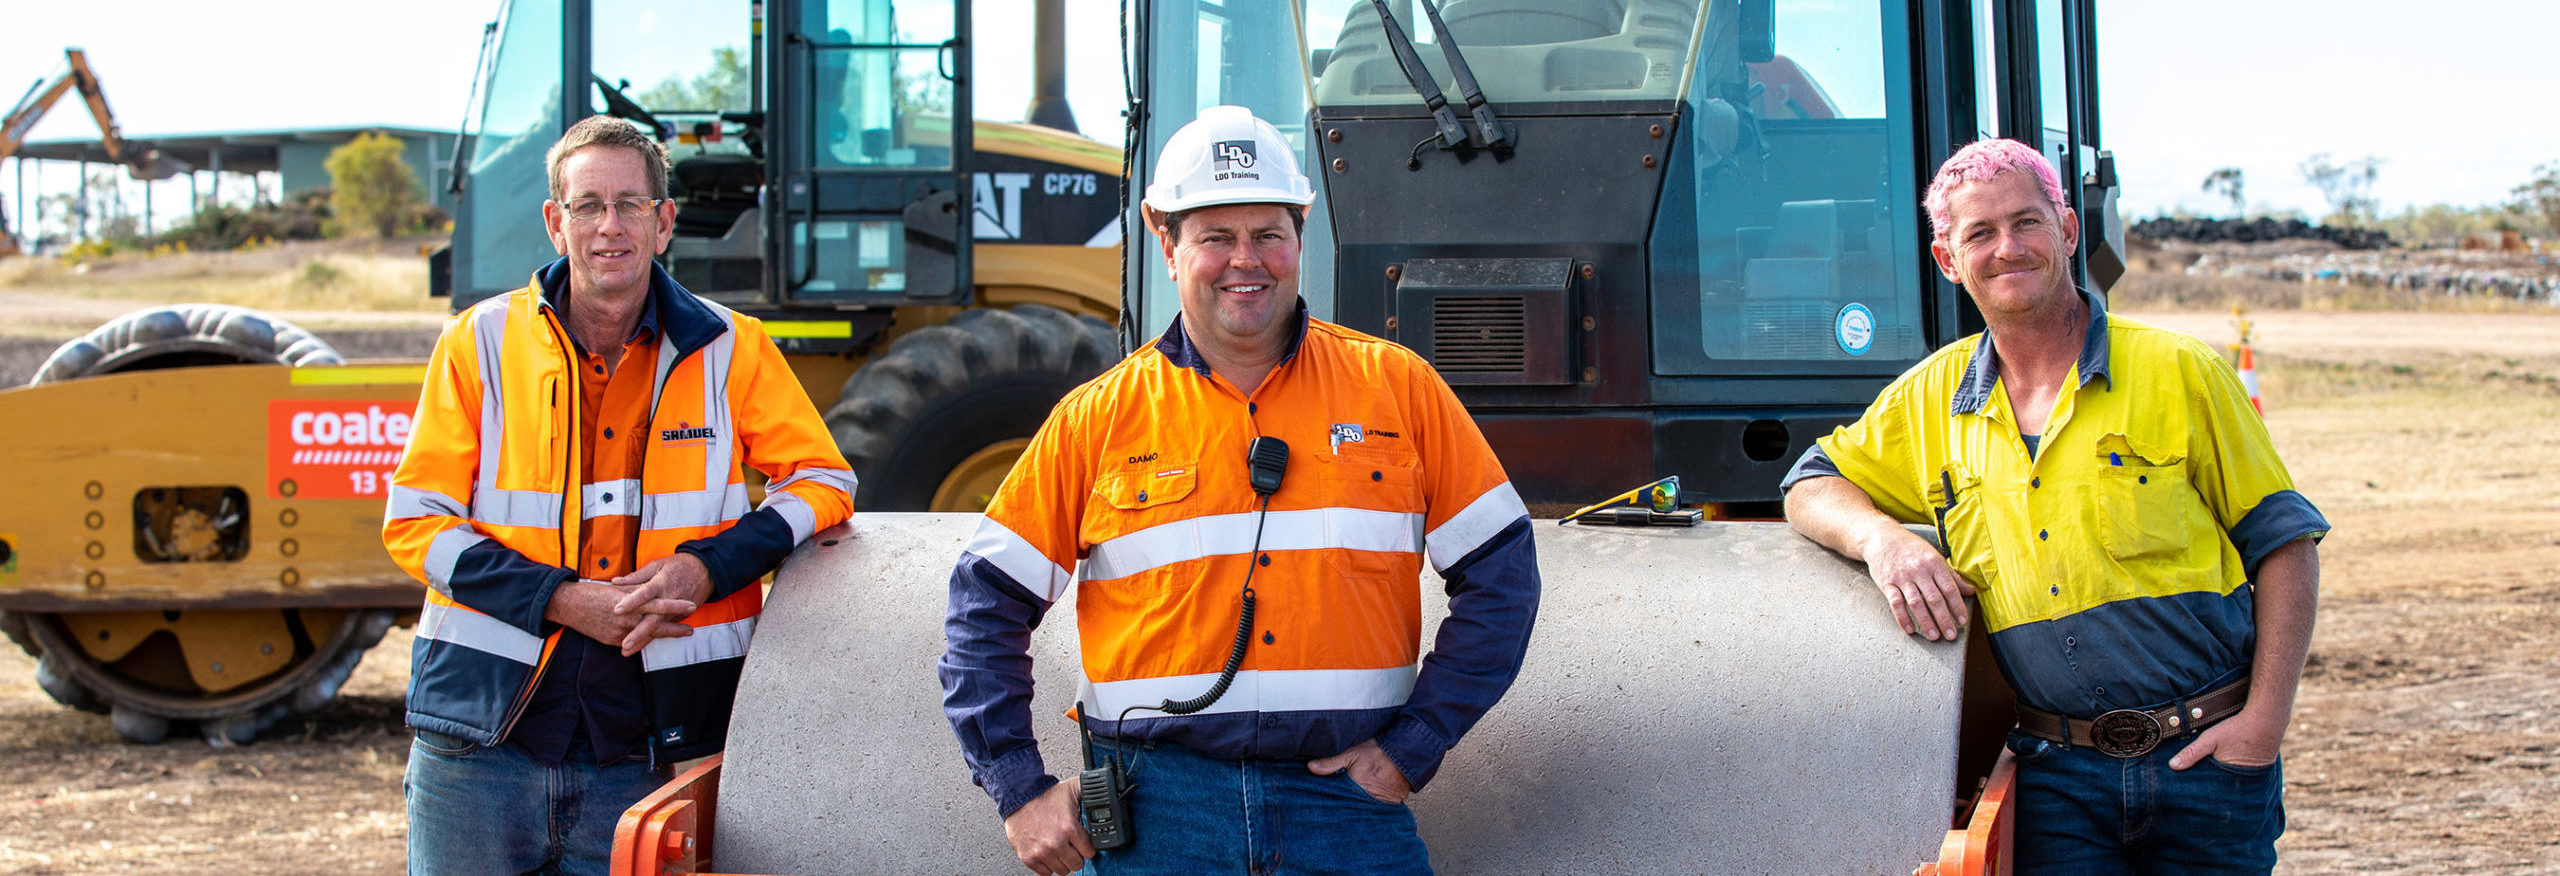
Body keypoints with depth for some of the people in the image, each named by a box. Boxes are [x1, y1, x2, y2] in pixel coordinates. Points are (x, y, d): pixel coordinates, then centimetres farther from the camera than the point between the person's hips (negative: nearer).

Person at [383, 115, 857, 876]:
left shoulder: (727, 350, 3)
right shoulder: (482, 342, 2)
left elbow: (823, 482, 4)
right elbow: (415, 521, 0)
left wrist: (706, 567, -13)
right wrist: (565, 600, -13)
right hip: (480, 744, 0)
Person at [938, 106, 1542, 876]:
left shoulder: (1395, 387, 5)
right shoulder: (1097, 419, 4)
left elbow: (1500, 572, 6)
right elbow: (985, 604, 7)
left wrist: (1415, 744, -1)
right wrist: (1020, 792, -1)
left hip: (1345, 793, 0)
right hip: (1157, 804, 0)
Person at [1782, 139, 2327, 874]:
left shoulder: (2180, 373, 0)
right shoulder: (1932, 399, 8)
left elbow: (2284, 544, 2)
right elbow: (1811, 484, 15)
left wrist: (2265, 723, -9)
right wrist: (1882, 538, -9)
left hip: (2204, 756, -1)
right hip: (2057, 777, 2)